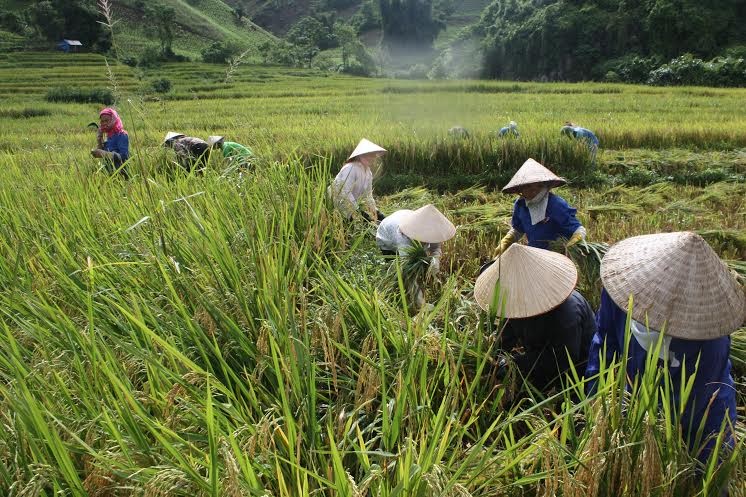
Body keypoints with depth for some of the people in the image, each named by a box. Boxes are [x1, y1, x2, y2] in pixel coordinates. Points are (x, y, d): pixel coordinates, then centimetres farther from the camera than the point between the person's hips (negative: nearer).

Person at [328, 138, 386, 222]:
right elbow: (345, 193, -29)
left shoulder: (368, 172, 4)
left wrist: (374, 211, -3)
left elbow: (367, 194, 10)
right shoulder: (351, 169, -23)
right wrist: (359, 212, -27)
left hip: (354, 205, 9)